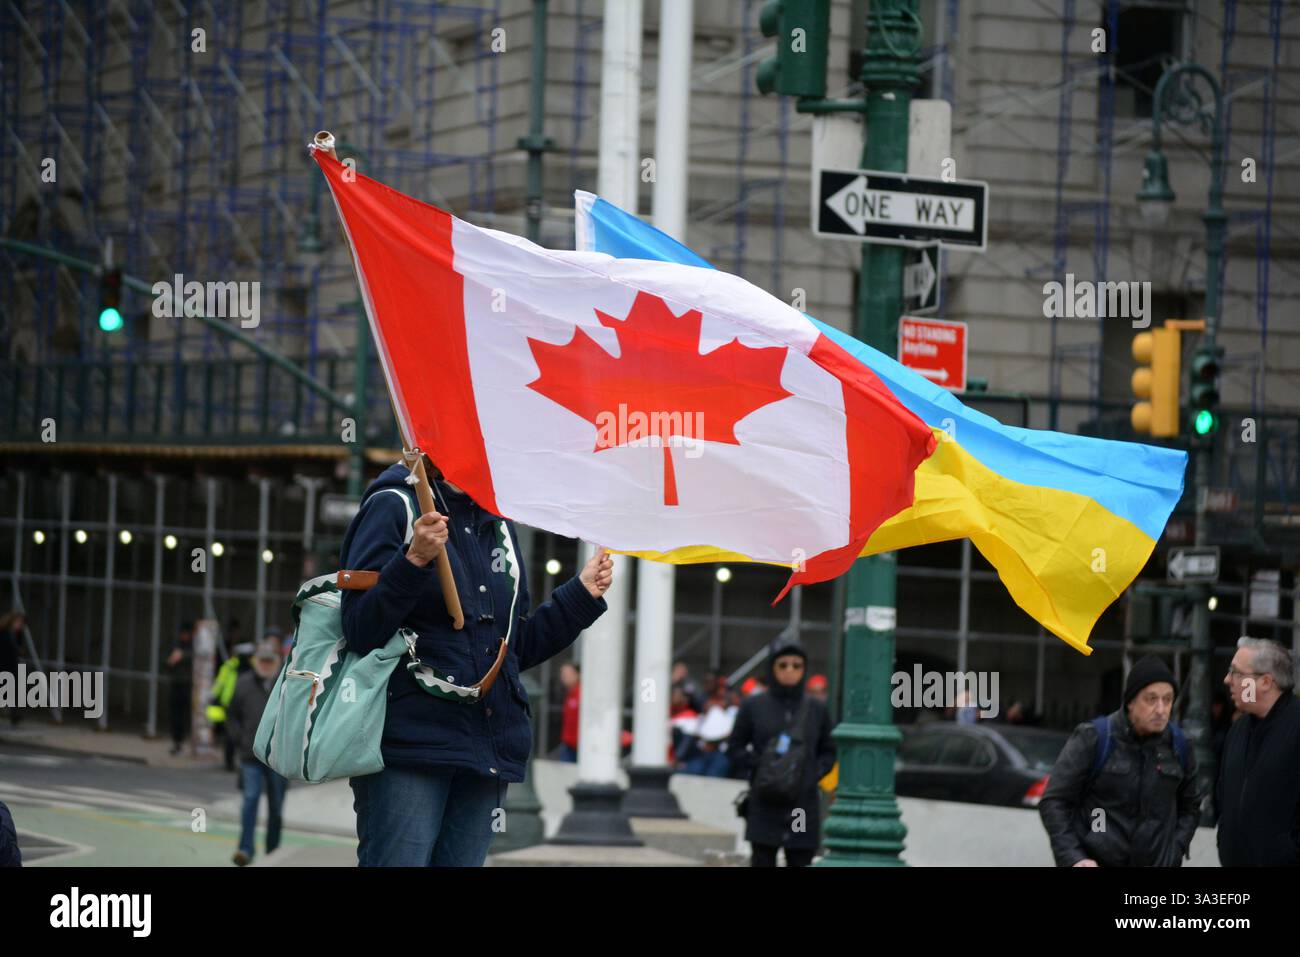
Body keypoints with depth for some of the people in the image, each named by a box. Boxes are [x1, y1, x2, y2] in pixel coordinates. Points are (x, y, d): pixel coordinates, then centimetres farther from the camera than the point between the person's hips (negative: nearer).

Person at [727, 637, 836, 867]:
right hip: (765, 807, -1)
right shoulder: (753, 707, 3)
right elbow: (735, 748, 7)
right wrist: (758, 766, -9)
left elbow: (828, 752, 14)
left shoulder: (817, 710, 7)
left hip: (804, 806, 1)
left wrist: (815, 774, -5)